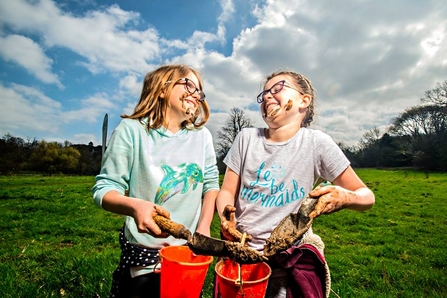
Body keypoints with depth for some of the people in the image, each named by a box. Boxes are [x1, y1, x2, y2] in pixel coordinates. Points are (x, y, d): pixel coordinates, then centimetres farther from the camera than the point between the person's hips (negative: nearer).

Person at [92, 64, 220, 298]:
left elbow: (211, 184, 2)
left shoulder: (202, 135, -2)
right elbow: (105, 188, -12)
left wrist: (204, 228, -8)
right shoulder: (132, 130, -12)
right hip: (142, 254, -3)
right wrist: (135, 206, -32)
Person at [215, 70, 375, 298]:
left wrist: (344, 197, -27)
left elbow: (366, 196, -5)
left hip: (292, 260, -2)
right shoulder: (246, 138, -4)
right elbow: (227, 191, 0)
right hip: (241, 250, 3)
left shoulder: (317, 143, -11)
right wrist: (226, 215, -22)